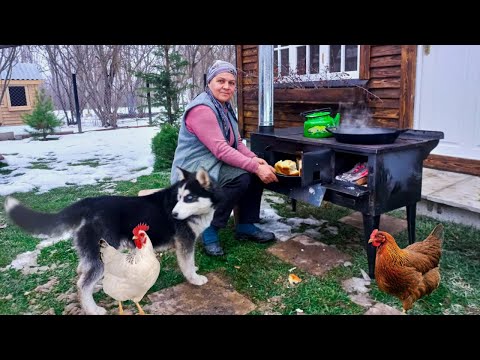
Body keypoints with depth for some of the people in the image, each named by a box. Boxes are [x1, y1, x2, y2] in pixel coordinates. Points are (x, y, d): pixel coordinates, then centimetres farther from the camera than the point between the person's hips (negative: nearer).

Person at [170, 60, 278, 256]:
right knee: (241, 177, -29)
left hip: (214, 167, 9)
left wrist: (254, 159, -11)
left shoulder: (225, 107, 11)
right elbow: (221, 150, -28)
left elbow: (237, 142, 8)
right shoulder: (201, 109, -20)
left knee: (256, 172, -3)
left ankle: (246, 226, 7)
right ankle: (209, 228, -13)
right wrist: (255, 167, -30)